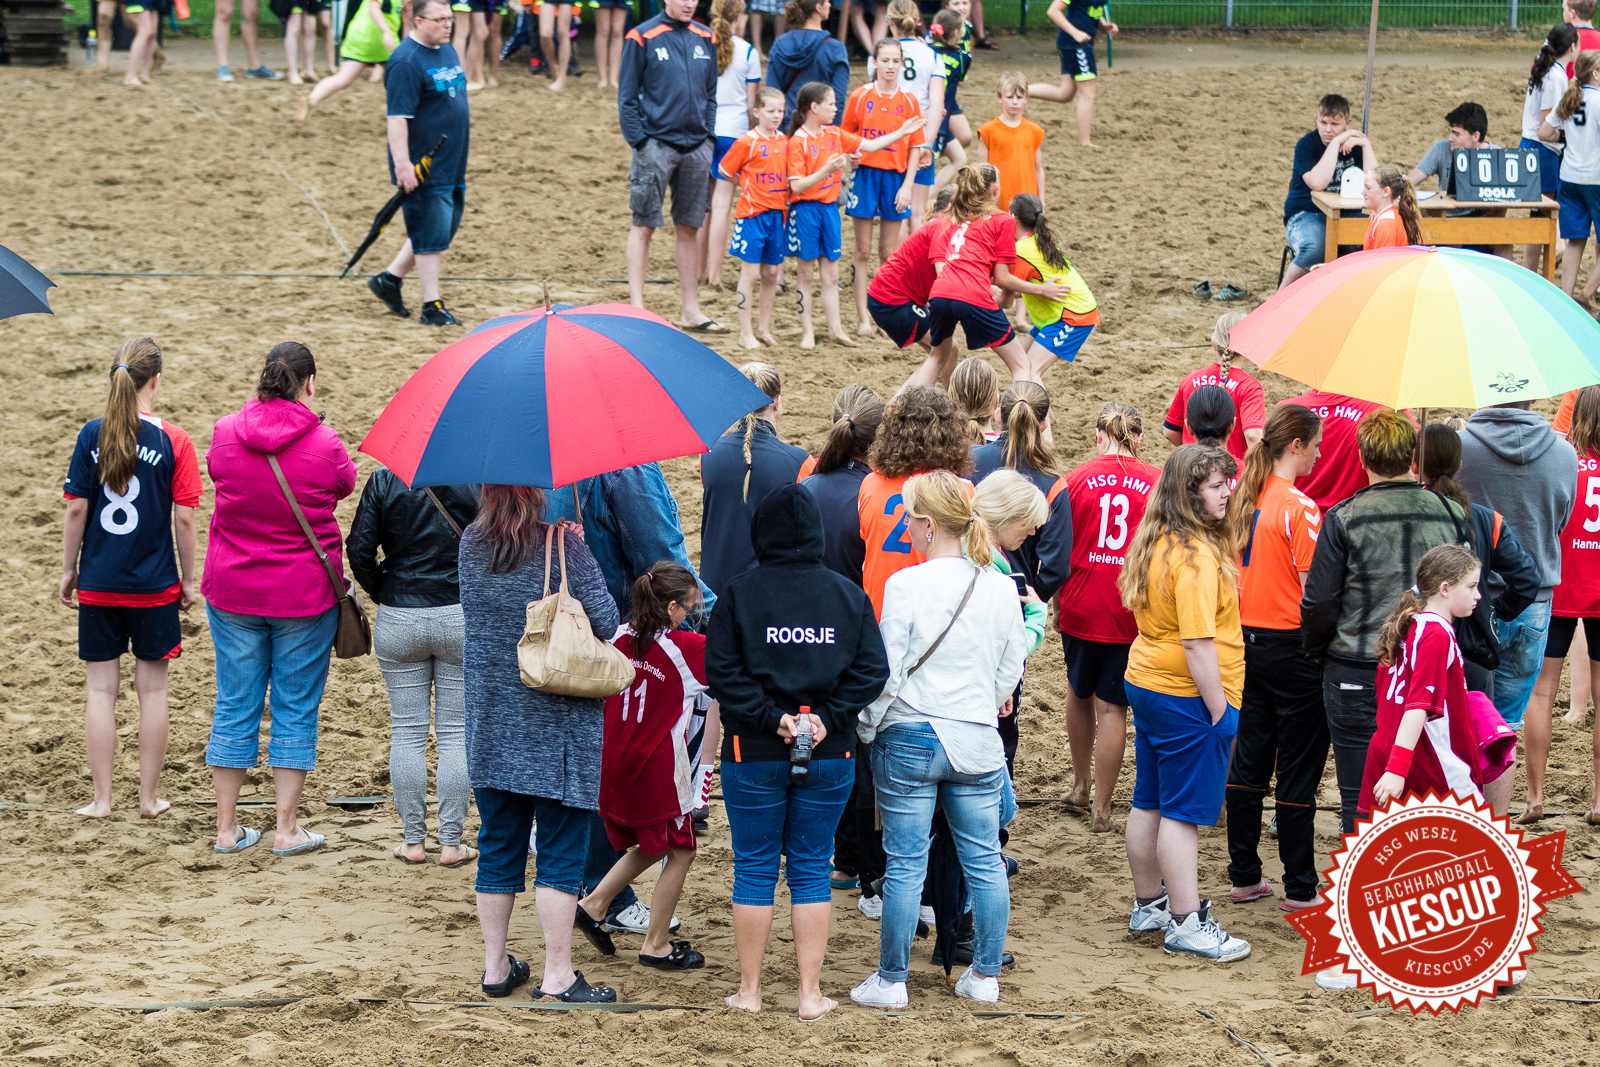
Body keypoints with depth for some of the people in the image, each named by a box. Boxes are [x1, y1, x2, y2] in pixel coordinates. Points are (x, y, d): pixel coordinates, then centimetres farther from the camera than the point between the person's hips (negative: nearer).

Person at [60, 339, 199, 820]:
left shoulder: (92, 435, -4)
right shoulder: (174, 441, -8)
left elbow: (76, 510, -3)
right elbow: (184, 518, -7)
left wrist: (68, 571, 8)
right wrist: (187, 581, 4)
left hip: (98, 583, 1)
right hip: (154, 584, -1)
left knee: (101, 689, 7)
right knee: (152, 689, 9)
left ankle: (101, 800, 9)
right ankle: (149, 798, 14)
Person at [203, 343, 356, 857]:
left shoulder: (226, 432, -7)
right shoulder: (324, 444, -14)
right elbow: (345, 485, 7)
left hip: (233, 591, 3)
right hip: (305, 593, -3)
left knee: (234, 705, 11)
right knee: (296, 708, 7)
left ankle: (227, 825, 14)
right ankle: (287, 828, 9)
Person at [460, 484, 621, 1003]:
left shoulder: (470, 544, 2)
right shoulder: (560, 544, -14)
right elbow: (606, 620, -12)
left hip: (490, 721, 5)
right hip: (557, 722, -5)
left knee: (498, 846, 14)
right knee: (561, 849, 2)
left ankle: (495, 966, 20)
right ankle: (557, 975, 2)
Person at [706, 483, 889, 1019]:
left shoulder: (739, 592, -7)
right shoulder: (849, 594, 1)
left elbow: (721, 670, -13)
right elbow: (872, 670, -5)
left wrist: (770, 717, -12)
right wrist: (829, 717, -8)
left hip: (753, 755, -2)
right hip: (831, 755, 2)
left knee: (754, 869, 9)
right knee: (811, 869, 10)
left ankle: (749, 991, 14)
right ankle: (811, 994, 10)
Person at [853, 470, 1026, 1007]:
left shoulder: (906, 586, -14)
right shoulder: (1001, 588, -1)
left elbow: (886, 675, -12)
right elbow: (1012, 668, 9)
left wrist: (866, 727, 3)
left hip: (910, 739, -4)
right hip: (977, 741, 4)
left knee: (905, 864, 4)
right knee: (984, 861, 12)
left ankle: (891, 979, 12)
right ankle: (985, 974, 19)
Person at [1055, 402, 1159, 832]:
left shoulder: (1076, 480, -5)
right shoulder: (1157, 483, -5)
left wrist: (1057, 608, 11)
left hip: (1081, 607, 1)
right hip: (1133, 614, -1)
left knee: (1079, 691, 24)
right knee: (1112, 707, 5)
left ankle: (1080, 784, 37)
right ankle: (1100, 808, 8)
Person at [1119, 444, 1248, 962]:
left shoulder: (1155, 544, 7)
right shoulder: (1196, 556, -22)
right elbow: (1198, 643, -24)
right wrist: (1218, 709, -18)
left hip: (1145, 682, 9)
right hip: (1187, 697, -9)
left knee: (1149, 802, 16)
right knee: (1185, 811, -4)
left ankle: (1148, 903, 28)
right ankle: (1186, 924, 0)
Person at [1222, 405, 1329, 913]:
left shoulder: (1244, 498, 5)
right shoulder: (1299, 507, -17)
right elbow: (1311, 592, -18)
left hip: (1248, 640, 7)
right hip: (1292, 647, -7)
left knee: (1248, 763, 14)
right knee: (1298, 771, 1)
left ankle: (1244, 875, 20)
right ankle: (1300, 888, 6)